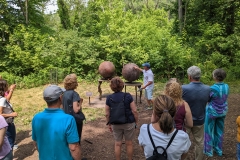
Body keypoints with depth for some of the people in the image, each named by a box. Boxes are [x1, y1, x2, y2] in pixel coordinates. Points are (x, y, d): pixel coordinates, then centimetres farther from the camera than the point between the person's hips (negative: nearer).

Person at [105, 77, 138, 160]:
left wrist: (109, 124, 11)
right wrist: (136, 122, 3)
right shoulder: (127, 96, -14)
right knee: (129, 143, 16)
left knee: (117, 144, 17)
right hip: (129, 123, -1)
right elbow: (134, 111, -12)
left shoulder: (109, 98, -8)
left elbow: (107, 114, -3)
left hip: (116, 124, 2)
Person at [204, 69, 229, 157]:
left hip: (212, 112, -6)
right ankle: (218, 150, 37)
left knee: (209, 131, 13)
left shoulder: (212, 88, -29)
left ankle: (208, 151, 27)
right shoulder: (227, 86, -9)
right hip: (222, 111, 6)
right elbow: (223, 97, 5)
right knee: (219, 130, 21)